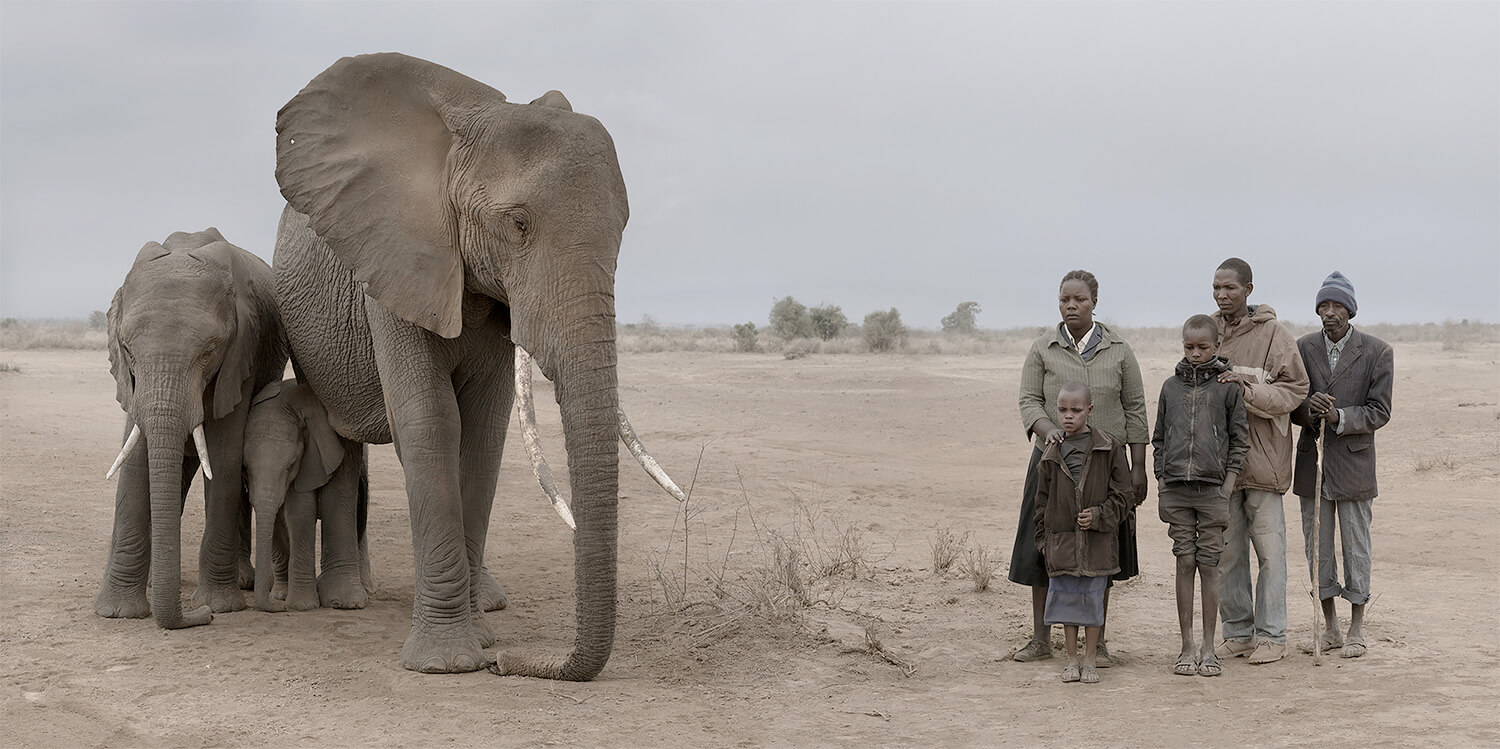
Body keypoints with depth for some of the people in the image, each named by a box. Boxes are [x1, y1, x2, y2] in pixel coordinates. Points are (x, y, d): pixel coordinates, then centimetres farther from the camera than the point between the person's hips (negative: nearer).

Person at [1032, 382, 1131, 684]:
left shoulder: (1108, 448, -3)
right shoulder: (1052, 453, 4)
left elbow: (1123, 494, 0)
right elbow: (1042, 499, 11)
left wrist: (1098, 516, -13)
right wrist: (1043, 537, 8)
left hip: (1096, 540, -2)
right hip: (1061, 540, 2)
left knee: (1092, 598, 3)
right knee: (1066, 598, 6)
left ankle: (1090, 659, 14)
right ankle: (1072, 659, 17)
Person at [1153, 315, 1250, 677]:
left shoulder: (1228, 387, 1)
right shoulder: (1171, 387, 9)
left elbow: (1240, 441, 2)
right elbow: (1159, 440, 13)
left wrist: (1227, 489, -4)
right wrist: (1161, 486, 6)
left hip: (1212, 489, -2)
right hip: (1176, 489, 2)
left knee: (1209, 565, 1)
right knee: (1184, 564, 3)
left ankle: (1209, 649, 7)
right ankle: (1187, 648, 8)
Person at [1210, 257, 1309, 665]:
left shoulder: (1273, 334, -4)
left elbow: (1294, 390, -8)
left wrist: (1248, 390, -19)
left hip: (1262, 458, -4)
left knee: (1269, 548, -1)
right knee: (1226, 551, 8)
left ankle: (1271, 635, 7)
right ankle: (1237, 632, 18)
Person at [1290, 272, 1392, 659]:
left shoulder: (1376, 352, -4)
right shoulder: (1303, 348, 4)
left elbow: (1379, 412, -7)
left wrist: (1340, 417, -22)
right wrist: (1309, 409, -18)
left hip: (1353, 460, -3)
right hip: (1312, 458, 3)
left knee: (1356, 546, 2)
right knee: (1316, 546, 8)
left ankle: (1356, 630, 11)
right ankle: (1330, 628, 19)